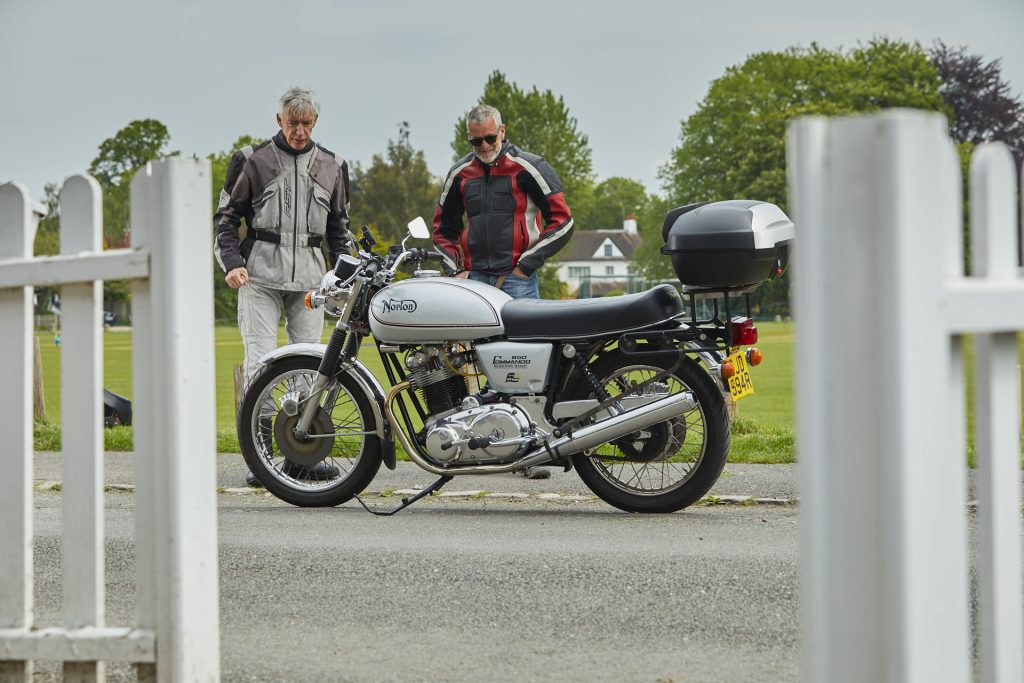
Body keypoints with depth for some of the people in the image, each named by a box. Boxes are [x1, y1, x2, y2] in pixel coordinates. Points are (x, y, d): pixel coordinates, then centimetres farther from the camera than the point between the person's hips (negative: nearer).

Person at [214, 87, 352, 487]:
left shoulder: (331, 166, 14)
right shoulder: (252, 161, 4)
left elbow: (339, 225, 22)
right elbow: (226, 216, 8)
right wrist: (231, 262, -6)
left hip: (309, 276, 3)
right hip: (260, 274, -3)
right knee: (261, 363, -10)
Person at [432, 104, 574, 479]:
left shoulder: (528, 168, 0)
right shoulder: (460, 174, 14)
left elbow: (561, 220, -1)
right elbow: (444, 226, 26)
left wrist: (528, 262, -5)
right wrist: (457, 267, 11)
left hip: (517, 279, -5)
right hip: (475, 279, 5)